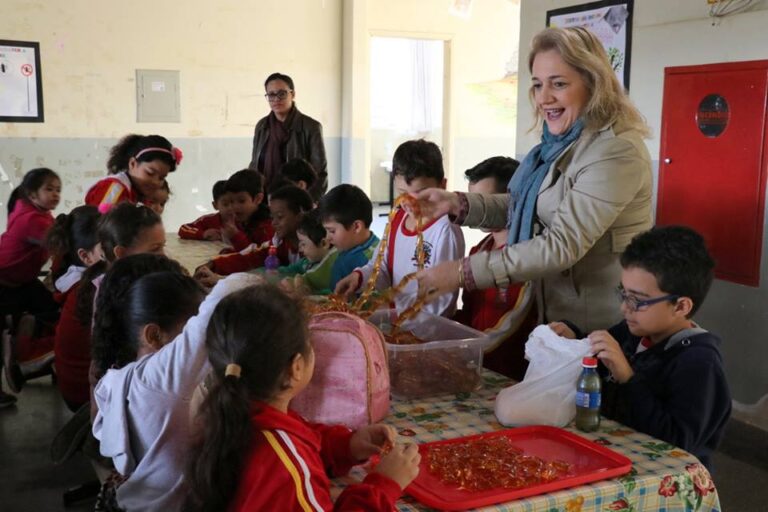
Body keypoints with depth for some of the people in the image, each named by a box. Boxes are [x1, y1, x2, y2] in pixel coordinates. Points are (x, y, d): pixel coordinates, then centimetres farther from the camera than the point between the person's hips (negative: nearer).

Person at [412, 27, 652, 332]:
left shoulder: (615, 151, -24)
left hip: (599, 328, -8)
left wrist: (463, 272, -29)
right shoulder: (562, 143, 5)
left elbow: (562, 246, -29)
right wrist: (457, 204, -4)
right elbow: (524, 207, 12)